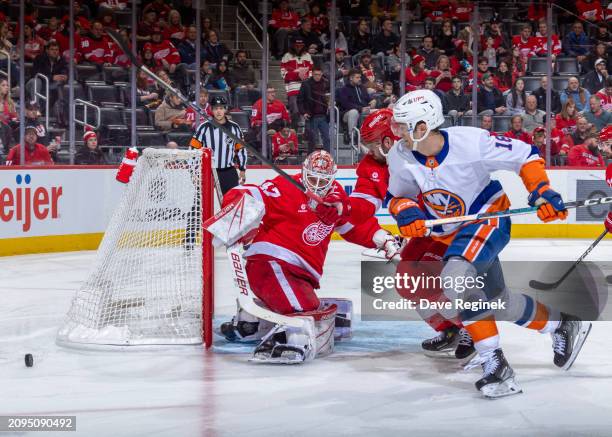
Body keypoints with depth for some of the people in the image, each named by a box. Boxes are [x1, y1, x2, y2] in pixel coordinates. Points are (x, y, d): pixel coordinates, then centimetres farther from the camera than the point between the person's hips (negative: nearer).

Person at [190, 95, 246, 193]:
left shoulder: (234, 127, 3)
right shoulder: (204, 127, -5)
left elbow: (241, 149, 10)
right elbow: (193, 149, -3)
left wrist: (242, 170, 9)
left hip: (229, 172, 2)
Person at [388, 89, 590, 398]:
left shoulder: (470, 142, -27)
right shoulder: (400, 156, -13)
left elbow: (525, 156, -16)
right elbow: (399, 196, 2)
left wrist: (542, 192, -24)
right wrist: (406, 211, -19)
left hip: (488, 216, -7)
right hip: (450, 231, 7)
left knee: (455, 280, -30)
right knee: (495, 300, 10)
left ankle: (493, 363, -18)